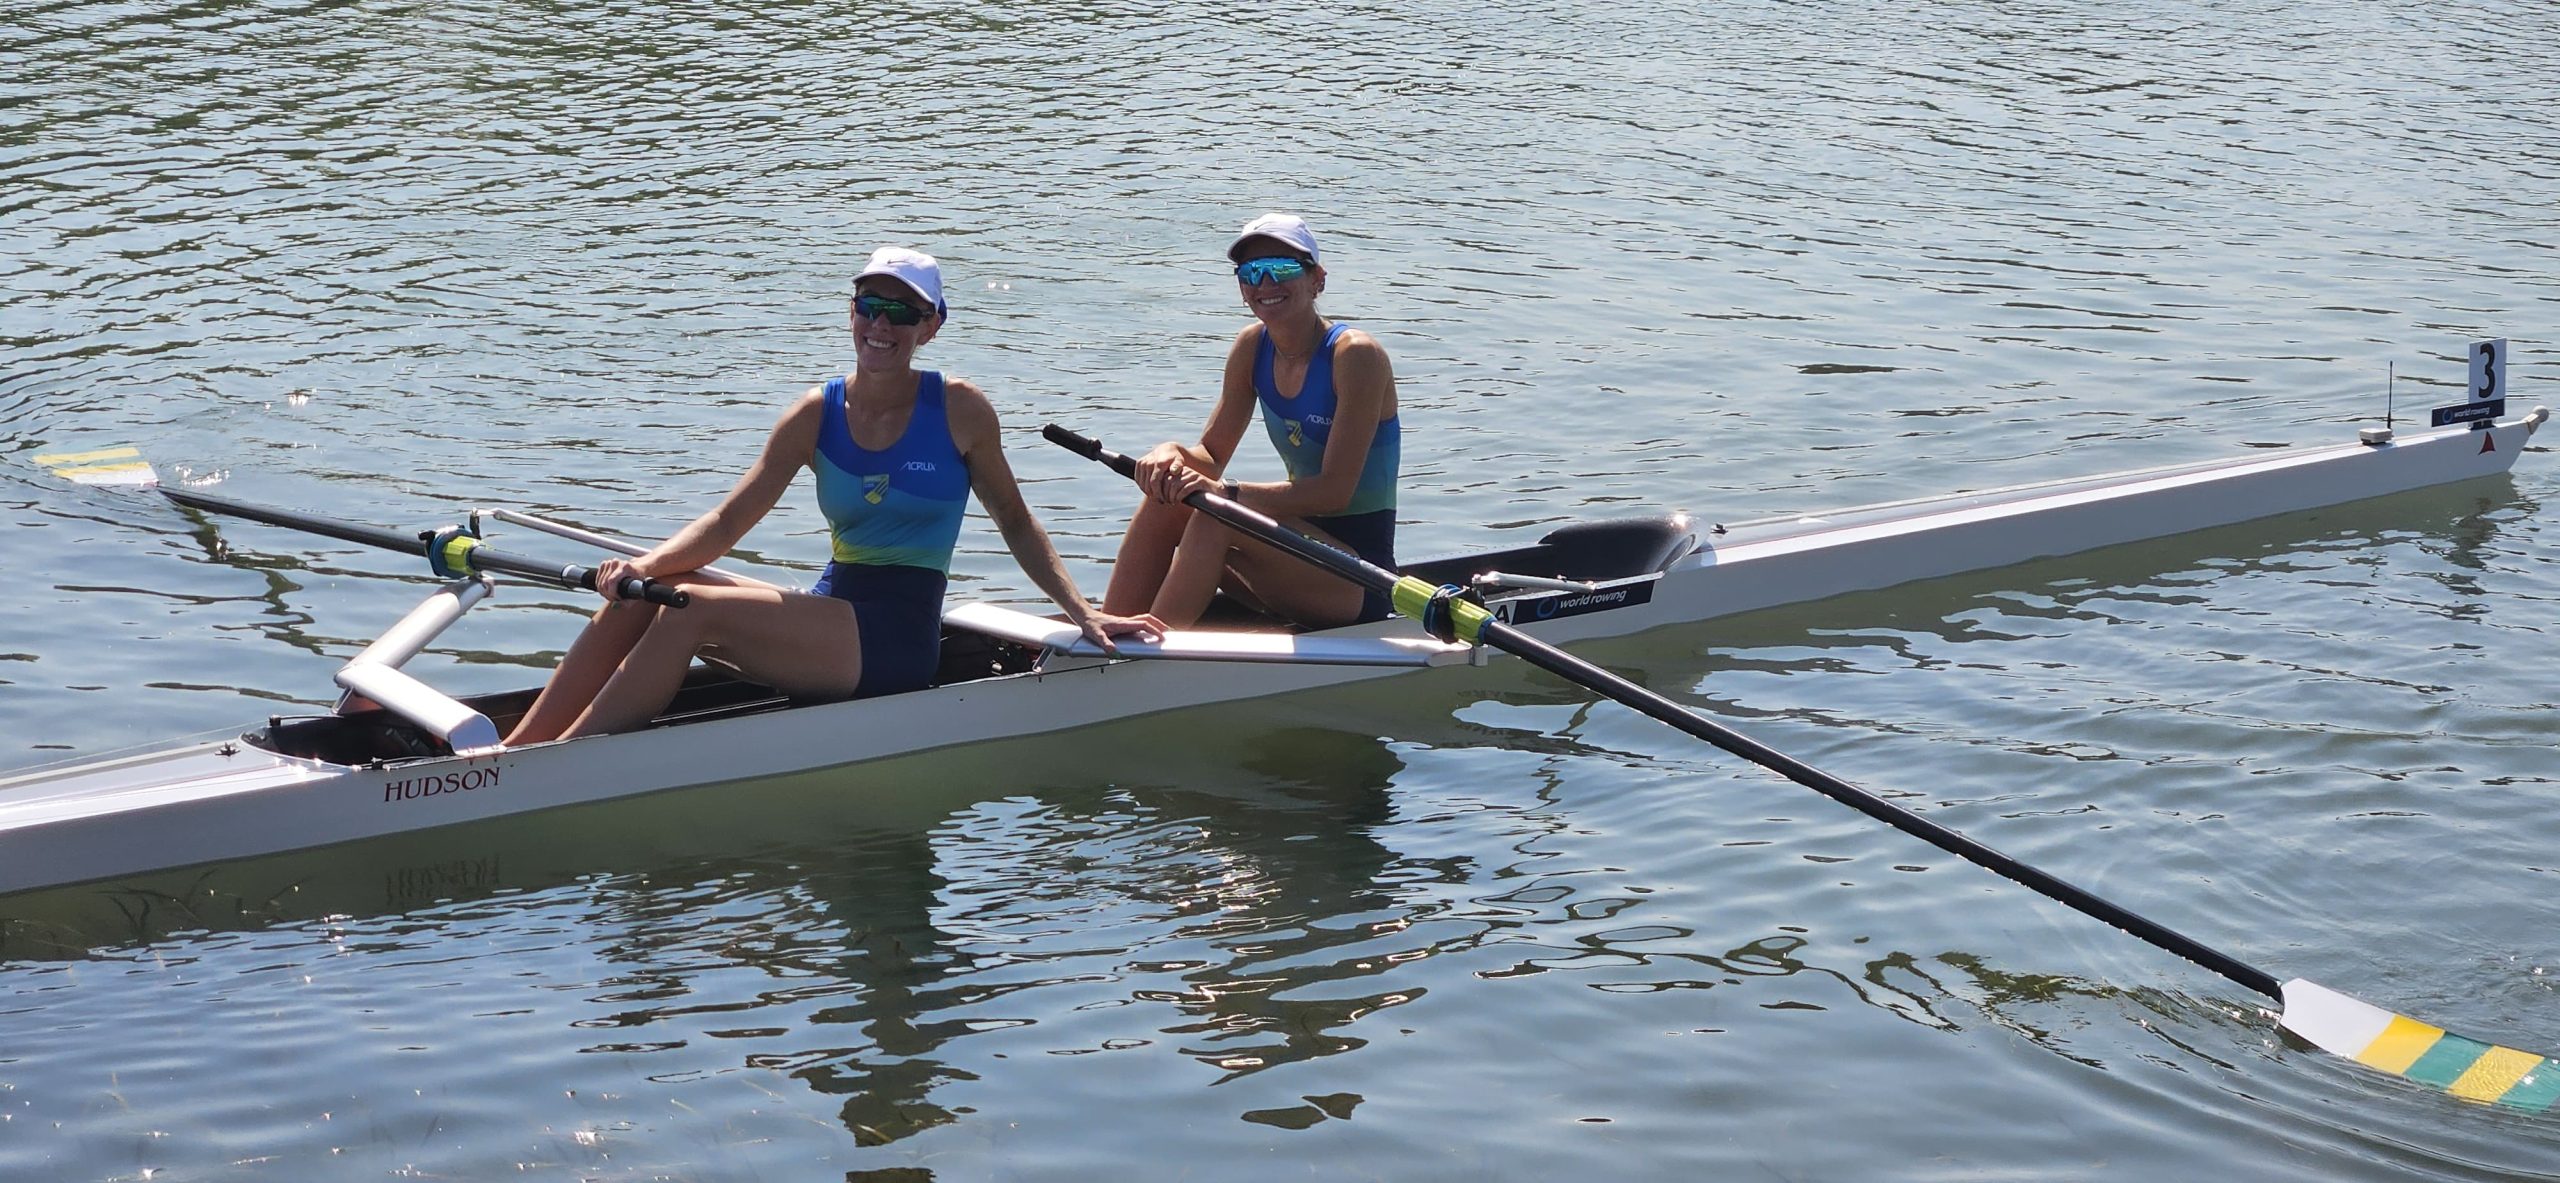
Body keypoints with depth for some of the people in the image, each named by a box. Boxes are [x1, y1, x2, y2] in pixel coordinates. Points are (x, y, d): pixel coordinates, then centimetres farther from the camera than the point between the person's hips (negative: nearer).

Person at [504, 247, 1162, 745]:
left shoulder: (958, 411, -3)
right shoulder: (818, 414, 6)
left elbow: (1015, 524, 7)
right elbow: (730, 519, 1)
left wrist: (1082, 613, -2)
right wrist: (645, 567, -16)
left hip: (898, 641, -5)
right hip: (832, 613, 5)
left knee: (692, 613, -25)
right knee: (639, 598, -15)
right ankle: (516, 750, -17)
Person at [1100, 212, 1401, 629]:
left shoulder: (1355, 356, -15)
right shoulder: (1252, 346, 6)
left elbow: (1335, 490, -22)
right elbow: (1211, 456, 6)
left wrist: (1227, 491, -29)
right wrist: (1174, 453, -18)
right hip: (1302, 547, 7)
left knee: (1215, 518, -28)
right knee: (1164, 503, -13)